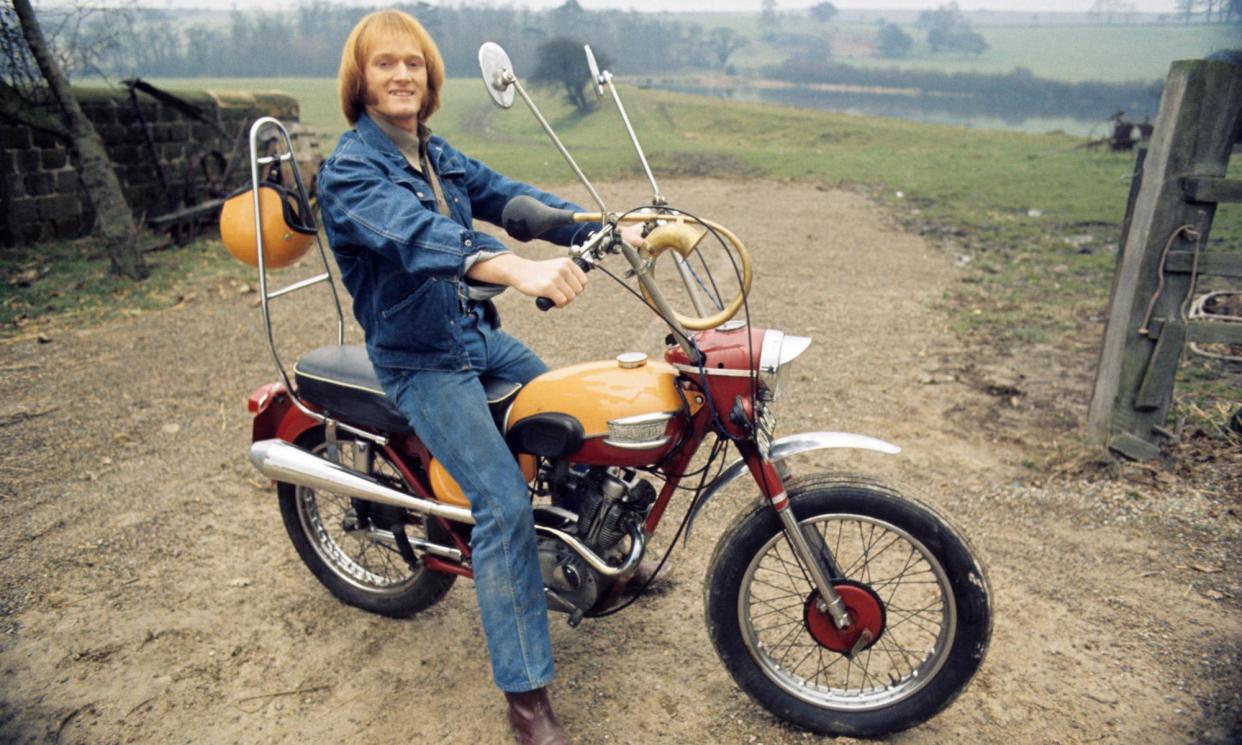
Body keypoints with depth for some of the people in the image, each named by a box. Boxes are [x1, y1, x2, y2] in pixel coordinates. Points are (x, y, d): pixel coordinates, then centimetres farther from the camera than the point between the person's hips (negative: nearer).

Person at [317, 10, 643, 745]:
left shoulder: (438, 154, 9)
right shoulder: (348, 171, -16)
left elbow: (509, 196, 2)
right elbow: (414, 234, -36)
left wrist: (609, 229, -11)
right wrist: (517, 268, -54)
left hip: (483, 334, 8)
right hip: (422, 363, -8)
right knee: (505, 502, -19)